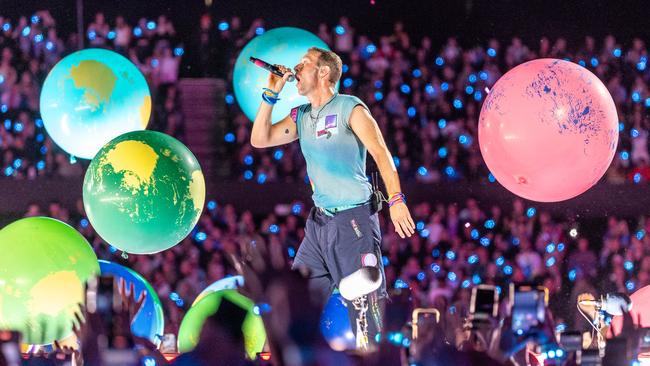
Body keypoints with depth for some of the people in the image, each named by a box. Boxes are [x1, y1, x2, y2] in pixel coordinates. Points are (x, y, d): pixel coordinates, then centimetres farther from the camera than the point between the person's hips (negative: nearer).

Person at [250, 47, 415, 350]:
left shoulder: (349, 109, -6)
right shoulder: (300, 117, 13)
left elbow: (380, 153, -13)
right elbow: (260, 140, 9)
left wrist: (396, 200, -25)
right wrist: (271, 94, 3)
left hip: (354, 219, -7)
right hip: (319, 220, 7)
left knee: (364, 302, -9)